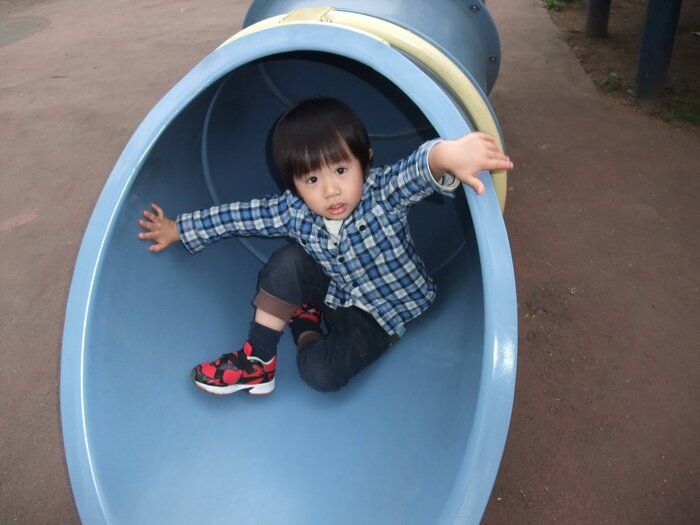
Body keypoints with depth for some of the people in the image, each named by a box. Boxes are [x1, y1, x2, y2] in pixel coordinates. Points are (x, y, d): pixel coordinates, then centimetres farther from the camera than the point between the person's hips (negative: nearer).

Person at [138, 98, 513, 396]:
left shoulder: (382, 192, -29)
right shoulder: (293, 211, -17)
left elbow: (417, 170, -49)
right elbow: (239, 216, -4)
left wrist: (448, 153, -73)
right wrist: (177, 230, 3)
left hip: (382, 312, -3)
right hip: (332, 291, 4)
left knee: (320, 373, -25)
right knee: (288, 261, -26)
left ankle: (304, 332, 9)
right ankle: (257, 358, -12)